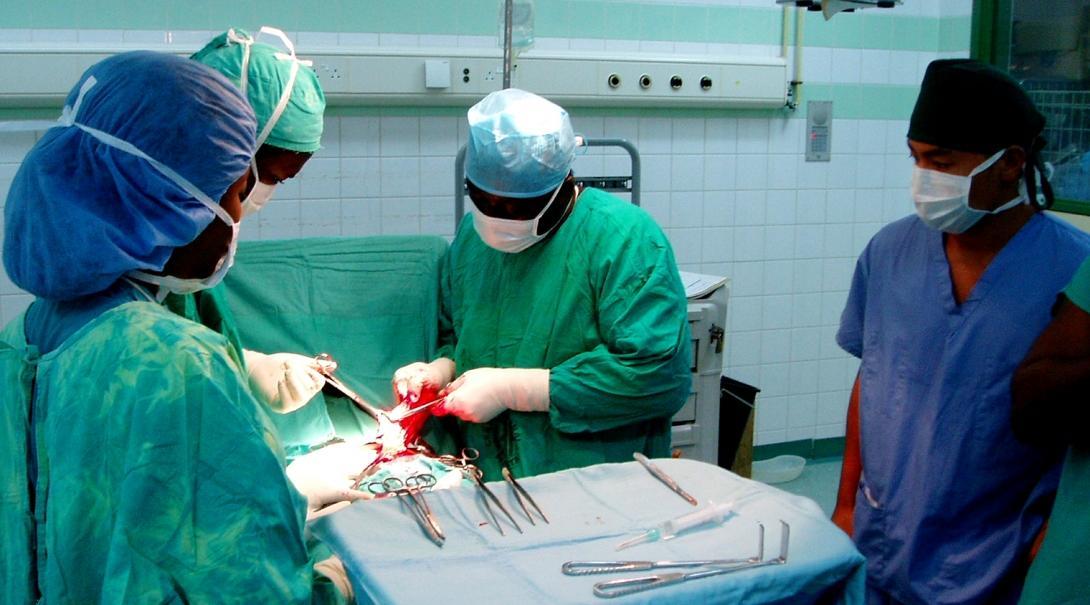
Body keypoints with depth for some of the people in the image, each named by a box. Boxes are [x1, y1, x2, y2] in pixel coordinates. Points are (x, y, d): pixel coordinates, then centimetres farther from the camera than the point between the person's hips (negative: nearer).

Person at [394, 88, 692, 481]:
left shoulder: (625, 239, -13)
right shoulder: (472, 235, 9)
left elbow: (658, 374, -21)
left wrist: (511, 389, -17)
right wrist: (439, 372, 1)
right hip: (483, 488, 5)